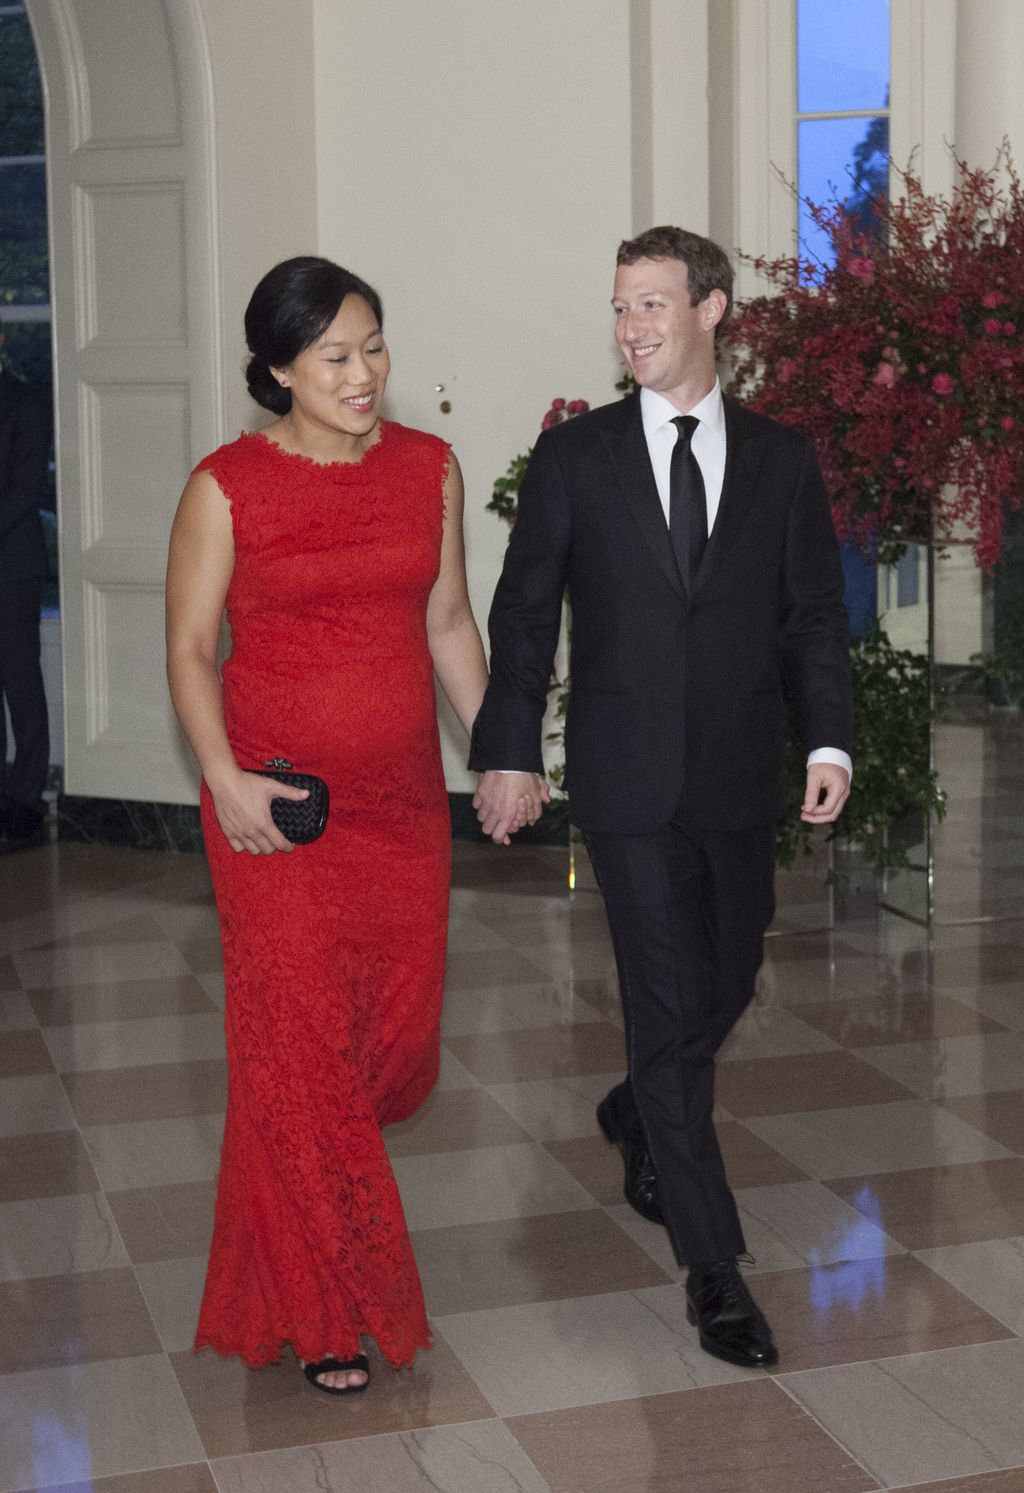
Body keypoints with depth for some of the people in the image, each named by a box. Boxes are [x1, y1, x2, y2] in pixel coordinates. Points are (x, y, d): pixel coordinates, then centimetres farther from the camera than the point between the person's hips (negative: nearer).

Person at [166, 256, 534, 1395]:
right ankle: (320, 1314, 16)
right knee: (300, 1044, 0)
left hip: (403, 799, 4)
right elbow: (190, 648, -4)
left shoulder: (430, 469, 6)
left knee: (400, 1036, 7)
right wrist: (223, 776, -16)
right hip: (279, 807, -4)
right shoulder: (226, 486, -6)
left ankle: (305, 1171, 41)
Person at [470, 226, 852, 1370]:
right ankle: (712, 1265, 4)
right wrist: (507, 752, -3)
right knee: (670, 1006, -4)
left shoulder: (781, 460, 6)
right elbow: (523, 612, 3)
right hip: (630, 780, -3)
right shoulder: (574, 456, 2)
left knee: (726, 987, 15)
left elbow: (813, 616, 7)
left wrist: (829, 740, -6)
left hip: (739, 777, 3)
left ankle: (637, 1118, 47)